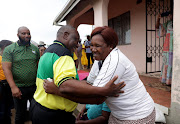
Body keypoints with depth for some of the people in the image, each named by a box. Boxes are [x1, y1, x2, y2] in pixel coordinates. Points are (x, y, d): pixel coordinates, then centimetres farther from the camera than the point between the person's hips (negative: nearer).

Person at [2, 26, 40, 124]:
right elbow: (6, 69, -11)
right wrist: (13, 87, -19)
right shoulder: (9, 49, -5)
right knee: (20, 114, 13)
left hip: (34, 86, 3)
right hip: (19, 88, -3)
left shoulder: (35, 49, 5)